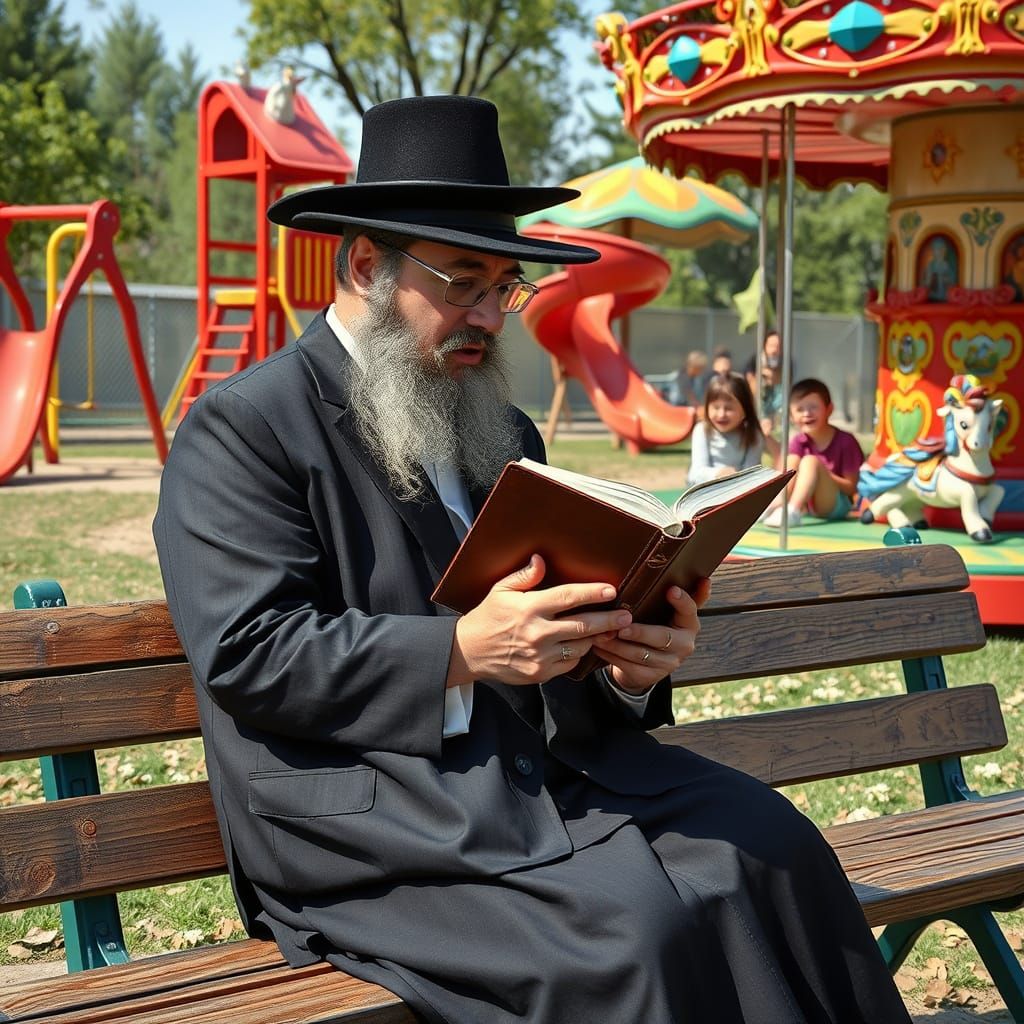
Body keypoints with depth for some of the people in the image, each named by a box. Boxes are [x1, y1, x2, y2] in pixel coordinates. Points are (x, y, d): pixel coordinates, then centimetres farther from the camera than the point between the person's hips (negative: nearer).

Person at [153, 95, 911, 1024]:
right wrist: (459, 653, -23)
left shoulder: (508, 435, 21)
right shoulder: (240, 427, -2)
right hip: (364, 803, -6)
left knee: (771, 845, -17)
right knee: (634, 929, -28)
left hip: (535, 760, 7)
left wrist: (628, 660, -5)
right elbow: (247, 652, -12)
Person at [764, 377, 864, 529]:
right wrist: (778, 501, -32)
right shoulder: (798, 442, 3)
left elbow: (852, 487, -10)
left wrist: (823, 475, -21)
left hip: (837, 505, -6)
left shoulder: (845, 441, -11)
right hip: (809, 505, 6)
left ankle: (792, 512, -45)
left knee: (810, 461, -27)